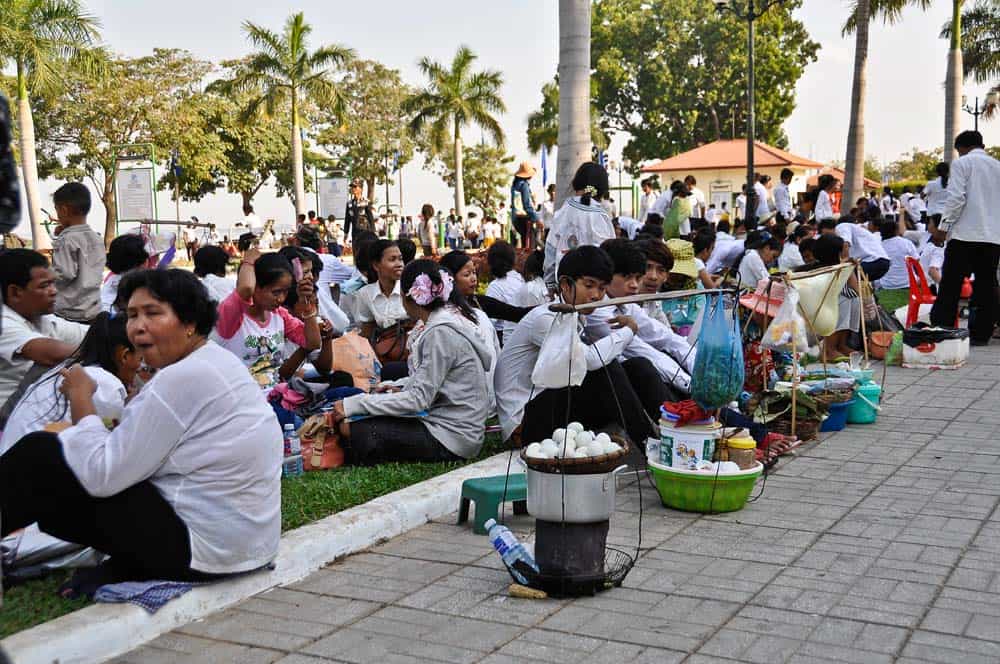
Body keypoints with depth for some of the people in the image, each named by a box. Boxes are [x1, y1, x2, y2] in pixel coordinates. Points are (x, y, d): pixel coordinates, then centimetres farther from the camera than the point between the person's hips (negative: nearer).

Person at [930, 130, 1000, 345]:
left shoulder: (962, 163, -1)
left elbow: (956, 197, -11)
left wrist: (943, 226, -6)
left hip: (965, 233, -5)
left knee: (950, 286, -2)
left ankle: (941, 330, -3)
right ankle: (981, 333, 7)